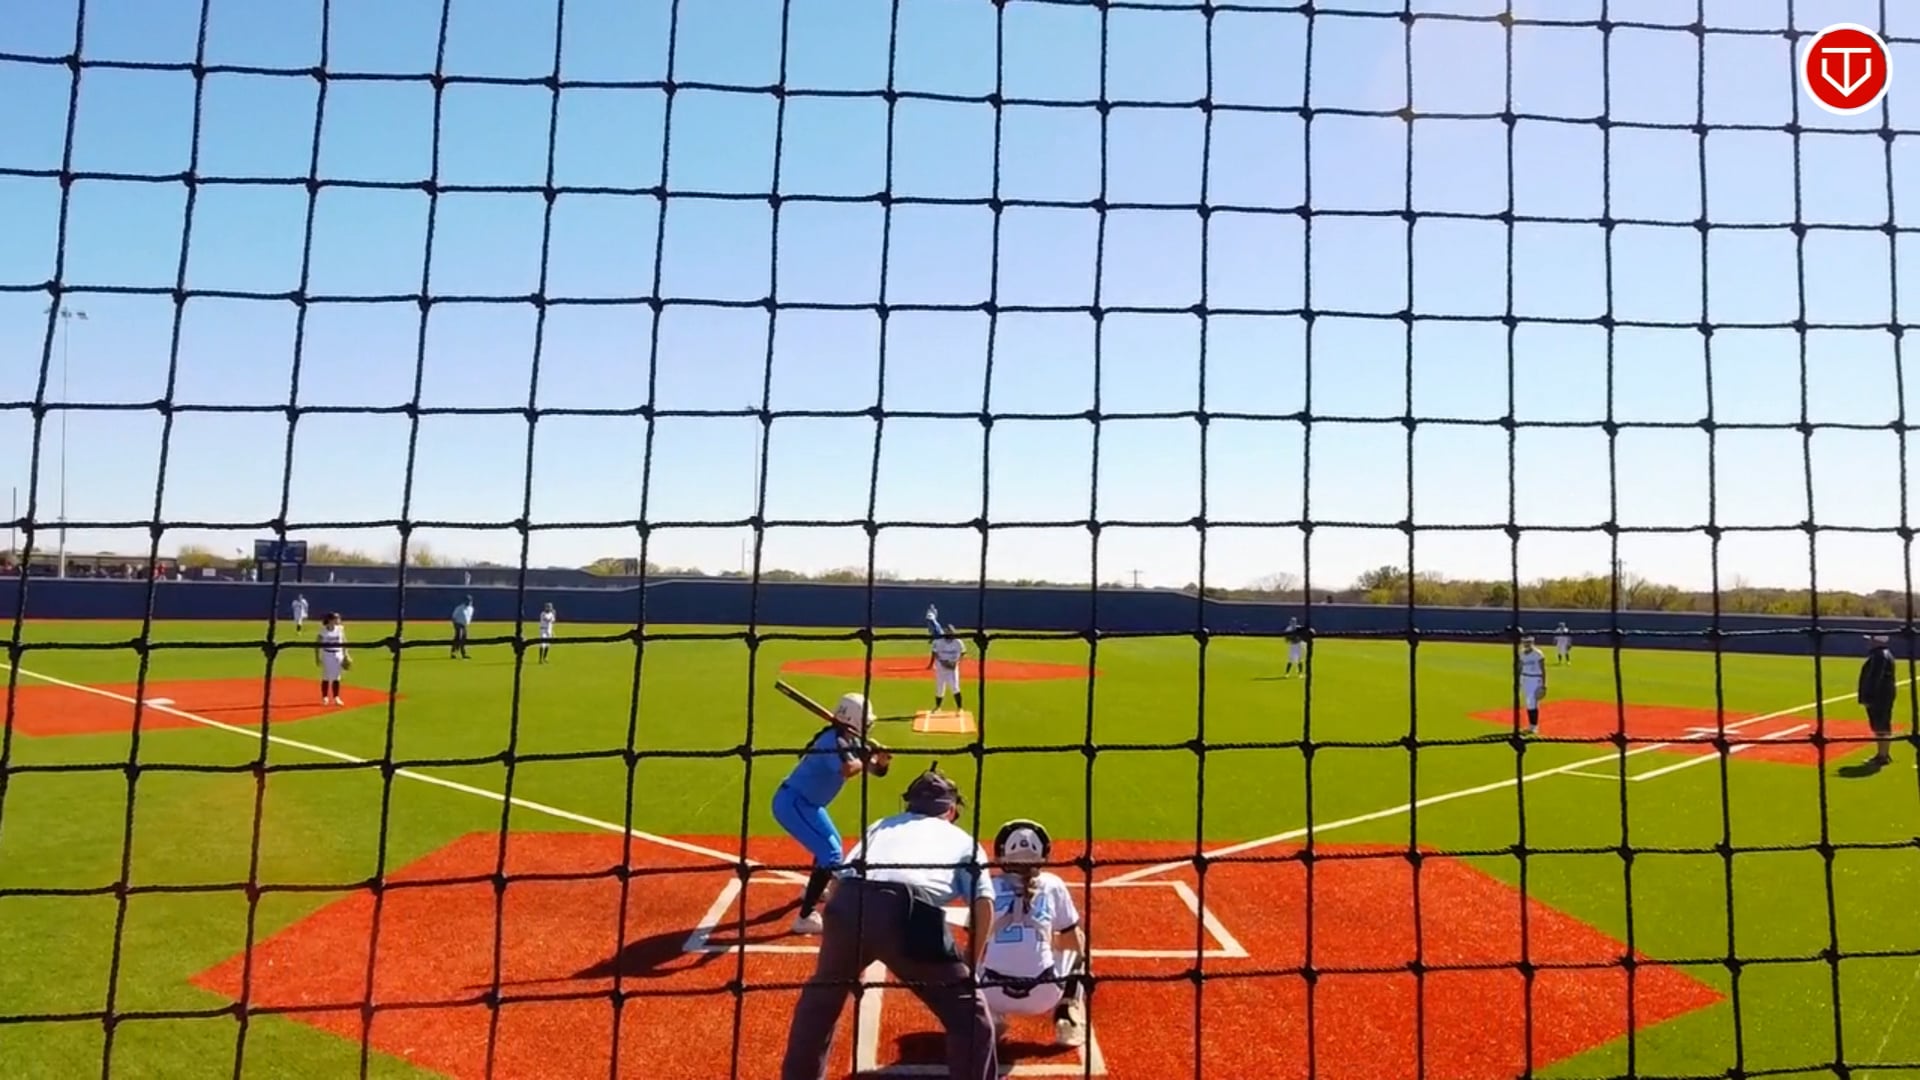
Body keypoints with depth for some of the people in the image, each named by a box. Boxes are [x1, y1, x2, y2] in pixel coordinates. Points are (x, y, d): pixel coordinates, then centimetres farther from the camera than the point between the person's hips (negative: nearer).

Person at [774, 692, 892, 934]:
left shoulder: (851, 741, 6)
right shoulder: (834, 740, -23)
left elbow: (875, 770, 7)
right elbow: (847, 770, -41)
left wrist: (881, 761, -14)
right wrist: (867, 756, -24)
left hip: (804, 802, 10)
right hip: (792, 803, -10)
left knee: (831, 843, 30)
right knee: (831, 855, -14)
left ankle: (813, 890, 52)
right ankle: (805, 917, -14)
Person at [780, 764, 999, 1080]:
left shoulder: (883, 825, 35)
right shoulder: (963, 839, 29)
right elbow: (983, 903, 13)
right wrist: (970, 967, 24)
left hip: (847, 903, 4)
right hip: (910, 913, -3)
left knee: (820, 998, 32)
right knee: (968, 1015, 15)